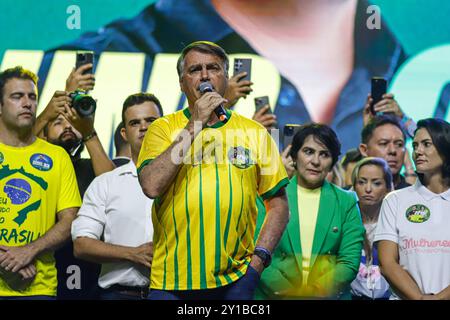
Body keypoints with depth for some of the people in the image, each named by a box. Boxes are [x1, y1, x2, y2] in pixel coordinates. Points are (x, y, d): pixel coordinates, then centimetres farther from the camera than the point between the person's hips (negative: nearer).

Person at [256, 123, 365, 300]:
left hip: (330, 295, 0)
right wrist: (289, 292, -14)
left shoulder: (347, 202, 5)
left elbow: (350, 262, 0)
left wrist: (314, 292, -13)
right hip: (275, 295, 0)